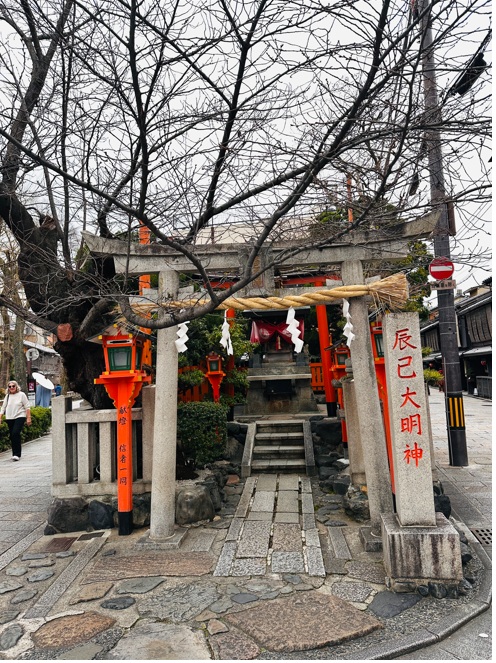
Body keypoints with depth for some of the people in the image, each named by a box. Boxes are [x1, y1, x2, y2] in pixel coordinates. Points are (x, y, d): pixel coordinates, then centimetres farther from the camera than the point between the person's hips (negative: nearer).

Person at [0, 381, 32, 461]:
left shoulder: (21, 394, 1)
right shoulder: (7, 396, 13)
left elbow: (27, 407, 0)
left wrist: (28, 418, -6)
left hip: (19, 417, -5)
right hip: (9, 418, 5)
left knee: (15, 433, -19)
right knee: (11, 436, 5)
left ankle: (17, 454, -16)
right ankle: (15, 454, 16)